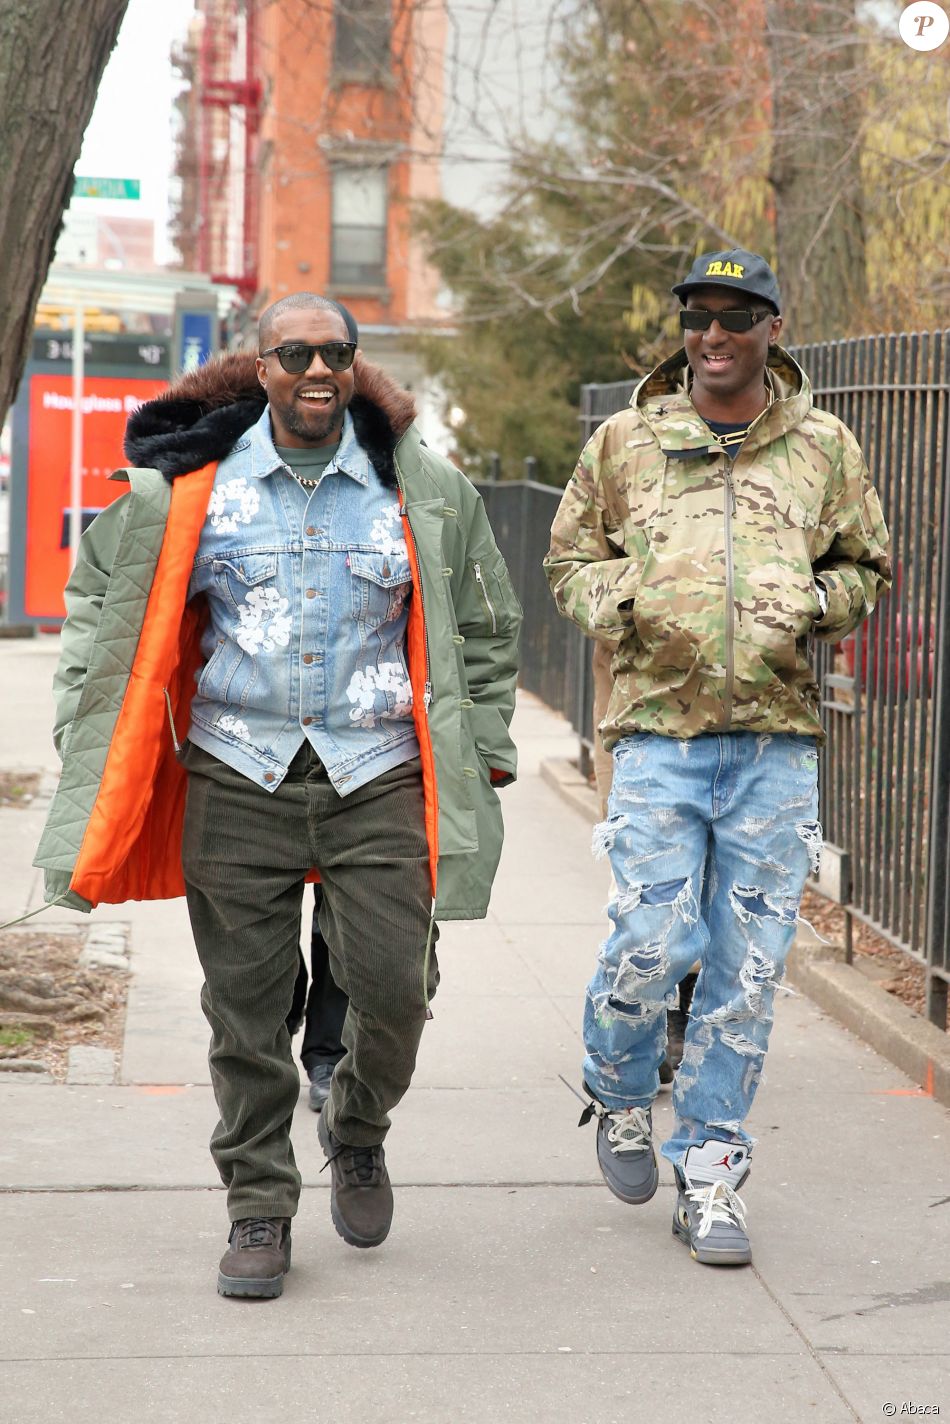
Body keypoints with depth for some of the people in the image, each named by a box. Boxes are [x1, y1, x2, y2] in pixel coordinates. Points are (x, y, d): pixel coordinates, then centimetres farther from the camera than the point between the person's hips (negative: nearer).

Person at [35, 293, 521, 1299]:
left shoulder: (423, 490, 6)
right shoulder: (186, 485, 3)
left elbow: (484, 629, 17)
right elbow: (101, 605, 15)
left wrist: (481, 756, 12)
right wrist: (89, 742, 8)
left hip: (377, 776, 0)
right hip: (237, 780, 0)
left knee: (393, 985, -6)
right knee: (247, 1007, 2)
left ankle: (358, 1133, 26)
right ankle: (259, 1208, 17)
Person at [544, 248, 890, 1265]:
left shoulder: (824, 448, 10)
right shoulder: (626, 441, 8)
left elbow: (868, 568, 19)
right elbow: (569, 561, 16)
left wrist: (813, 604, -2)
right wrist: (627, 605, -5)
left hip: (776, 737, 1)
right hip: (658, 728, -1)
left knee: (747, 967, 2)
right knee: (652, 942, -10)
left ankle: (710, 1174, 15)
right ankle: (618, 1096, 22)